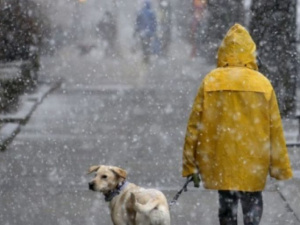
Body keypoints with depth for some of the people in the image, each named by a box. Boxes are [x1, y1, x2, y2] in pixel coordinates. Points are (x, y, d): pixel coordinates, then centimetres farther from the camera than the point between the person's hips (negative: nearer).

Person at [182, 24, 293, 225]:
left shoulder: (210, 82, -4)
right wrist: (281, 167, 10)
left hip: (220, 160, 1)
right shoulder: (262, 84, -4)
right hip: (253, 162, -1)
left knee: (227, 202, 15)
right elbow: (275, 129, -1)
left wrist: (191, 164, 5)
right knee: (252, 203, 13)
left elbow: (195, 124, -3)